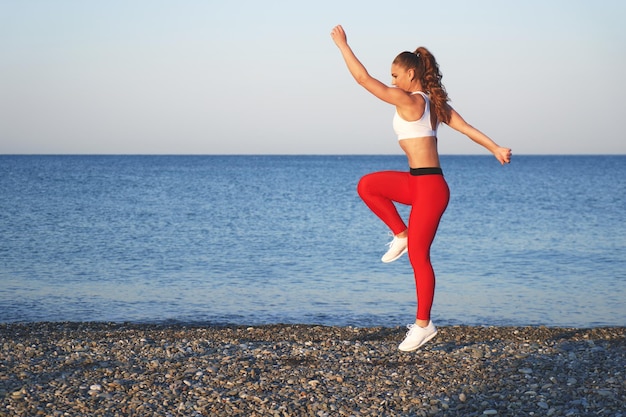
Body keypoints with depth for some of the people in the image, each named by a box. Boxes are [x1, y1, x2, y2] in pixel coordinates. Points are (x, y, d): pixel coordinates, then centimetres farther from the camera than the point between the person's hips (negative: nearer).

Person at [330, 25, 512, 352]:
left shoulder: (409, 101, -15)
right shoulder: (433, 102, 10)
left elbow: (363, 78, -14)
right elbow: (465, 127, 6)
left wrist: (342, 44, -6)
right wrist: (495, 148, 4)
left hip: (429, 187, -9)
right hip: (418, 182, 9)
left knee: (418, 256, -1)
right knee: (367, 185, 13)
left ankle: (424, 325, 8)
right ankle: (401, 235, 15)